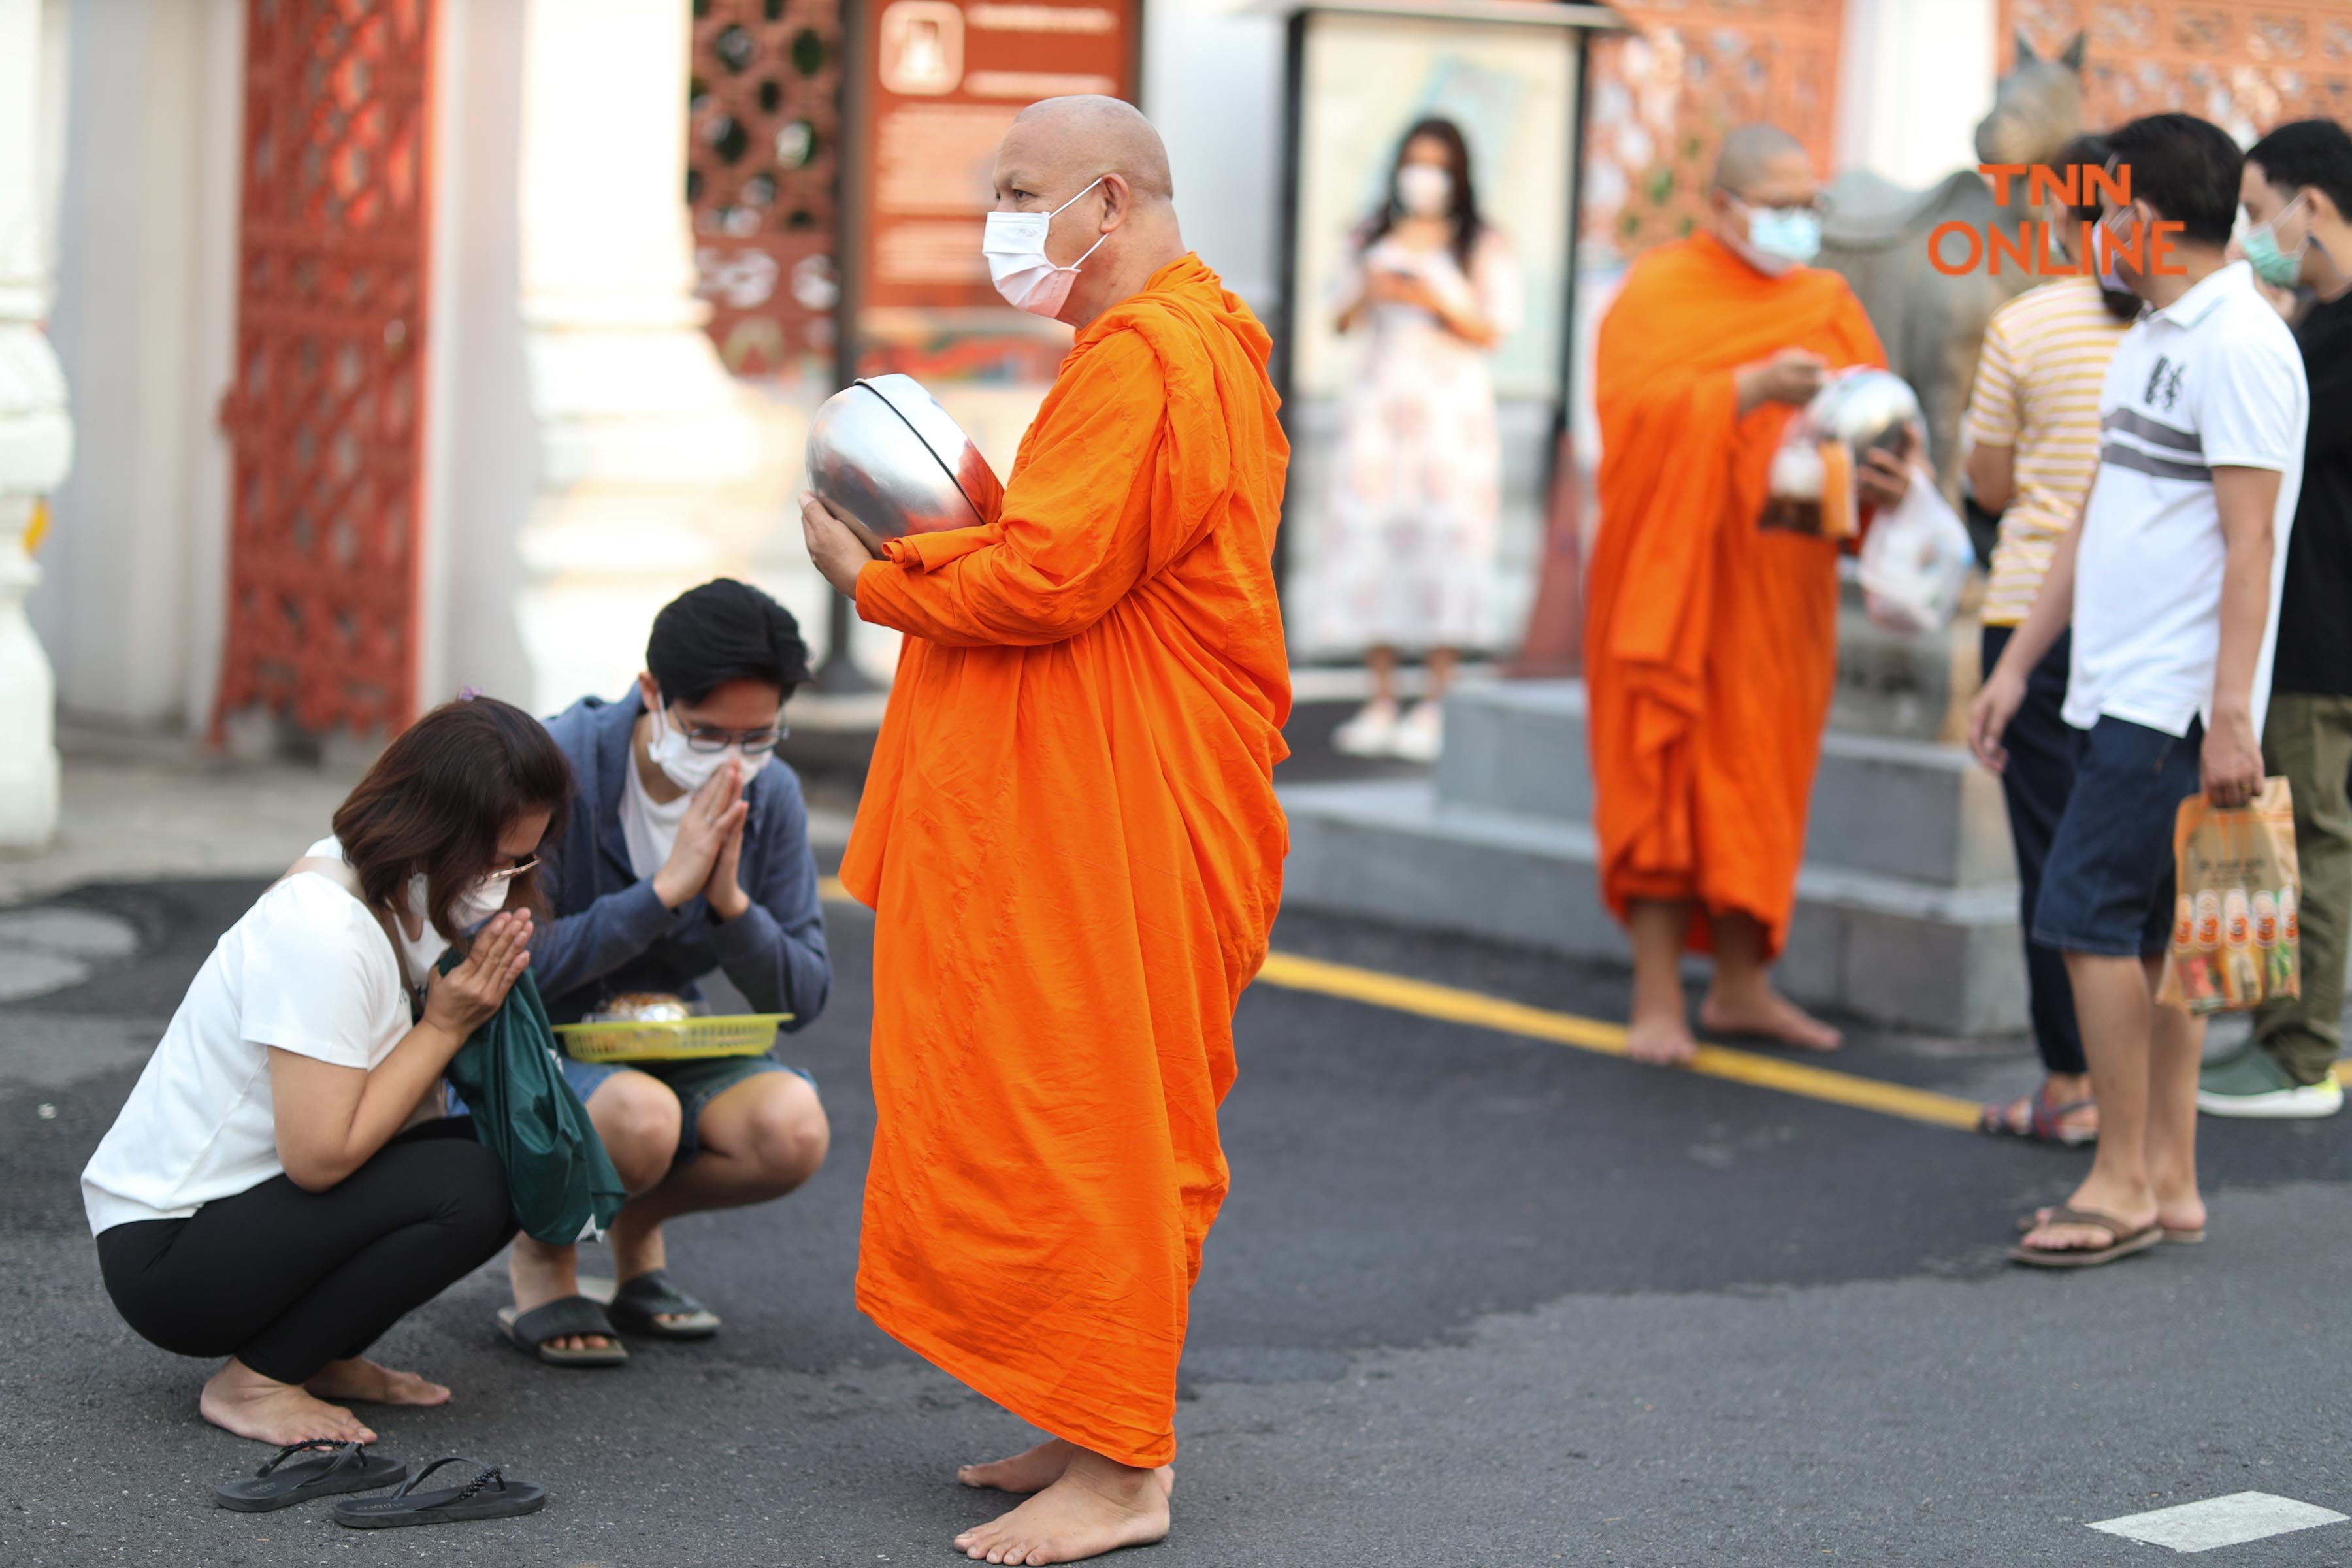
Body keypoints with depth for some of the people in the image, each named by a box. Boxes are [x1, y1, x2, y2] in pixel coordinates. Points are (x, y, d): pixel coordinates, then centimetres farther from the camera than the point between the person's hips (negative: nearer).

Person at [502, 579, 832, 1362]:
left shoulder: (770, 796, -5)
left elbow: (803, 998, -3)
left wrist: (730, 900, -22)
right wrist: (665, 889, -29)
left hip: (666, 1047, 5)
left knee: (793, 1129, -26)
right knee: (639, 1115, -38)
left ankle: (639, 1224, 7)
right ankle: (542, 1243, -2)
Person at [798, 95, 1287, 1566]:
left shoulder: (1143, 358, -17)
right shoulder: (1191, 341, 20)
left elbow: (1046, 580, -23)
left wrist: (878, 578, -8)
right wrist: (949, 526, 7)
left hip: (1120, 821, -11)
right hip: (1093, 802, 11)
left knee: (1089, 1117, -8)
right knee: (1106, 1121, 14)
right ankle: (1104, 1428, 20)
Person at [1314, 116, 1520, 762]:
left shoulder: (1484, 245, 3)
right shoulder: (1374, 238, 15)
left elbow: (1493, 331, -2)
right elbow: (1344, 321, 16)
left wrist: (1436, 301, -15)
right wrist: (1368, 294, -5)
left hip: (1451, 407, -4)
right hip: (1381, 405, 4)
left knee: (1442, 545, -9)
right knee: (1372, 541, -3)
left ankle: (1433, 707, -8)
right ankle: (1381, 701, 1)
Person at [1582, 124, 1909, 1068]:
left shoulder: (1827, 304, 11)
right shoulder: (1660, 292, -3)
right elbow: (1637, 408, -17)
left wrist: (1878, 479, -16)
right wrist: (1754, 389, -28)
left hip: (1780, 588, 5)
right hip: (1672, 580, -4)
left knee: (1759, 785, 8)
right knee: (1664, 777, -4)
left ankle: (1741, 989, 17)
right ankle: (1657, 1001, -1)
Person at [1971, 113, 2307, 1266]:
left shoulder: (2239, 346, -14)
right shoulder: (2150, 343, 17)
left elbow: (2250, 543, -19)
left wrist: (2231, 719, -23)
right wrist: (2016, 666, 21)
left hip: (2173, 700, -9)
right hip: (2120, 690, 9)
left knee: (2089, 917, -10)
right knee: (2148, 932, 10)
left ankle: (2121, 1183, -4)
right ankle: (2168, 1182, 14)